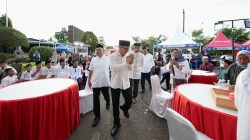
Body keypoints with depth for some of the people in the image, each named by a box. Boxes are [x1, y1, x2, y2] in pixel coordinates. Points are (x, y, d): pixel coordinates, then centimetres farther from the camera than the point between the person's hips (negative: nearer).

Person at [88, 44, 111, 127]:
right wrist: (89, 80, 12)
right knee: (96, 100, 5)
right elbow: (90, 71, 9)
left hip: (105, 82, -1)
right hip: (95, 83, 2)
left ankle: (108, 103, 55)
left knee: (106, 96, 19)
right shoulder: (93, 60, 3)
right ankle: (97, 116, 19)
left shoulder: (108, 59, -5)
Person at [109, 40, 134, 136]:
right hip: (115, 83, -3)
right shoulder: (113, 56, -11)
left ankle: (124, 108, 44)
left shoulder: (127, 56, 2)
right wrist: (126, 62, -25)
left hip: (125, 83, 3)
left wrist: (130, 62, -15)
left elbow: (129, 69, 5)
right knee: (115, 105, 8)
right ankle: (116, 124, 28)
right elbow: (114, 68, -25)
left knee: (129, 101, 7)